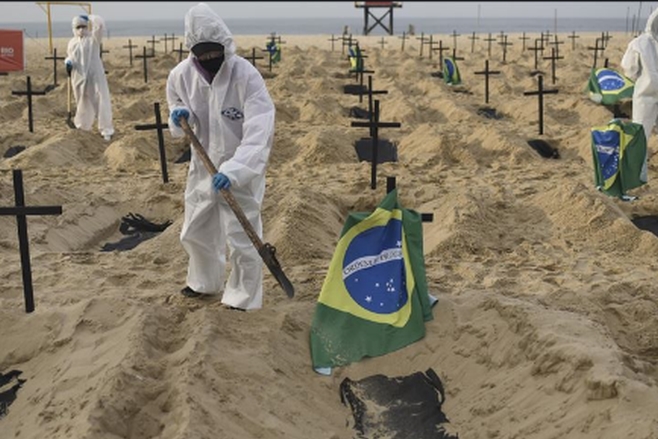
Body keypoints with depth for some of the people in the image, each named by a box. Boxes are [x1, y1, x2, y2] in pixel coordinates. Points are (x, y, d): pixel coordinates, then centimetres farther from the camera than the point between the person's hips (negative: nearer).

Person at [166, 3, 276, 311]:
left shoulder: (246, 75, -25)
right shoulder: (181, 74, -9)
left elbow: (259, 133, -32)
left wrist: (233, 170, -45)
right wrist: (179, 115, -14)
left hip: (241, 170, -6)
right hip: (203, 166, 6)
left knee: (242, 239, -1)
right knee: (195, 232, 21)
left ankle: (244, 297, 21)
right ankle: (204, 281, 46)